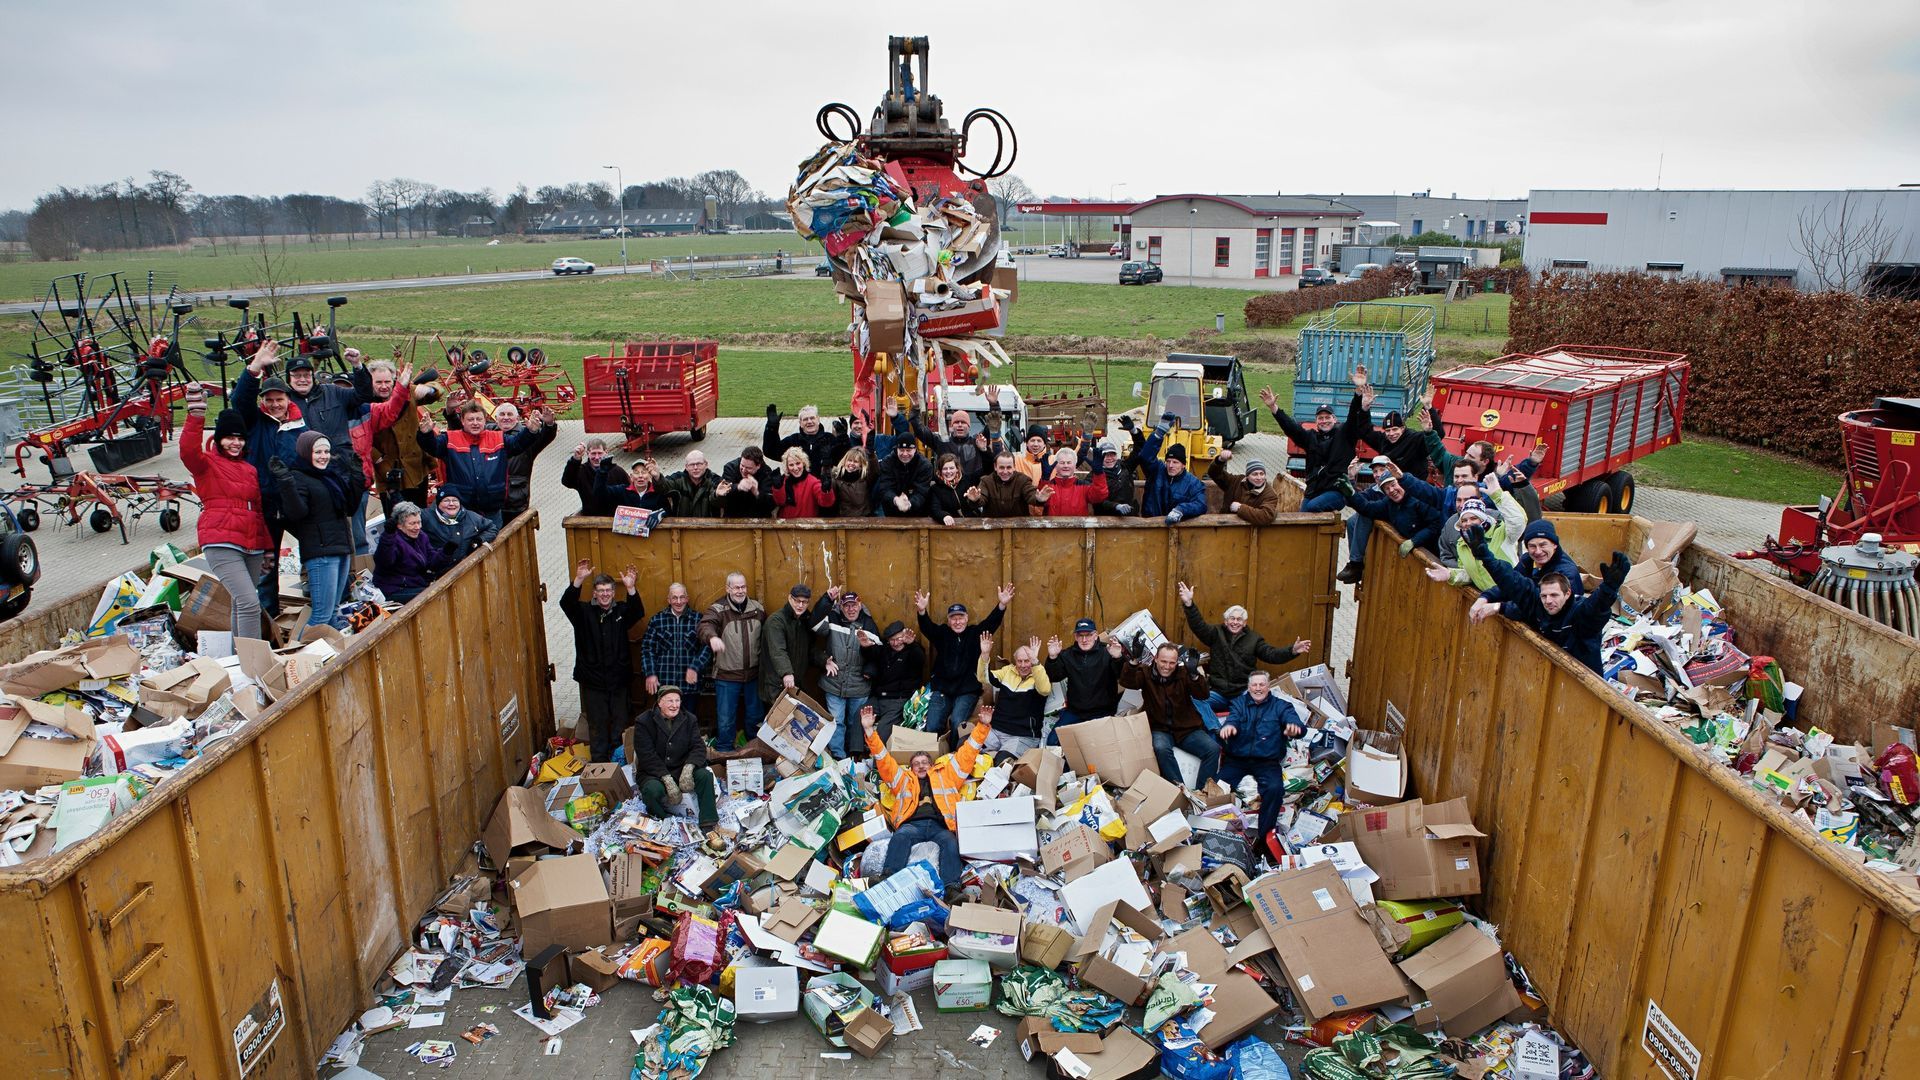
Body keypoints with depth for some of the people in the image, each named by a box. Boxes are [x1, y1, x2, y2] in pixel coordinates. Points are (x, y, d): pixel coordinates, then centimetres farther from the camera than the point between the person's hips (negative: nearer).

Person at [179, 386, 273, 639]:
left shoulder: (249, 469, 22)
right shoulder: (207, 464, 3)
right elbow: (188, 450, -21)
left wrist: (266, 546, 24)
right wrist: (196, 414, -30)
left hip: (252, 545, 7)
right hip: (221, 544, -7)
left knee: (240, 606, 13)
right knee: (248, 602, -18)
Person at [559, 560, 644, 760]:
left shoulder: (622, 610, 1)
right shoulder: (584, 612, -1)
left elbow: (638, 612, -19)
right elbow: (566, 603, -20)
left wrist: (631, 589, -38)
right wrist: (578, 580, -37)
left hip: (618, 681, 1)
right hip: (593, 682, -1)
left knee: (620, 727, 11)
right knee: (597, 728, 8)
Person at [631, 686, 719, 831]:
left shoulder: (689, 720, 4)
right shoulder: (643, 722, -8)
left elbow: (698, 747, -4)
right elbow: (647, 756, -16)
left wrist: (688, 768, -27)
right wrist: (667, 780, -27)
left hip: (680, 769, 3)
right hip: (653, 773, -3)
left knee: (705, 775, -24)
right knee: (653, 790, -36)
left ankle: (708, 825, -20)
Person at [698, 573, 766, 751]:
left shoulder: (758, 608, 3)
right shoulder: (718, 609, -10)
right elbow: (705, 625, -29)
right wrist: (712, 636, -52)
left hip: (754, 673, 4)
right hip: (727, 675, -4)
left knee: (756, 716, 17)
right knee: (725, 718, 4)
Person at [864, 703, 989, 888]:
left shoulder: (946, 775, 32)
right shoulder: (904, 779, 33)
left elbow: (967, 754, 30)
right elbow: (883, 760, 26)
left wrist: (983, 726, 23)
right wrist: (869, 731, 16)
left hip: (940, 826, 0)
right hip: (912, 824, 0)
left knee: (950, 842, -33)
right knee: (902, 836, -34)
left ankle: (952, 887, -50)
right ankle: (887, 878, -50)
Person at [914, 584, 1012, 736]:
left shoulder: (974, 634, 6)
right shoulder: (942, 633, 7)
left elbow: (991, 622, -9)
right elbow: (927, 627, -12)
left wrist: (1002, 604, -30)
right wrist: (922, 611, -36)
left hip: (967, 691, -1)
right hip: (941, 689, 1)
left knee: (958, 723, -25)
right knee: (931, 726, -14)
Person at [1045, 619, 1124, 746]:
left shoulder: (1106, 653, -5)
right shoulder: (1067, 655, 7)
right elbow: (1054, 677, 0)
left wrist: (1118, 658, -38)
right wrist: (1052, 658, -18)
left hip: (1102, 713, -3)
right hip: (1073, 711, 3)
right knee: (1052, 741, -7)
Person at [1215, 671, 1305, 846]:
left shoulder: (1280, 706, 12)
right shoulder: (1239, 703, 14)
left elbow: (1293, 719, -8)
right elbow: (1233, 718, -7)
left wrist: (1295, 728, -36)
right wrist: (1228, 726, -35)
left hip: (1267, 761, -1)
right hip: (1237, 759, 1)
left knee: (1275, 789, -30)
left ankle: (1262, 836, -18)